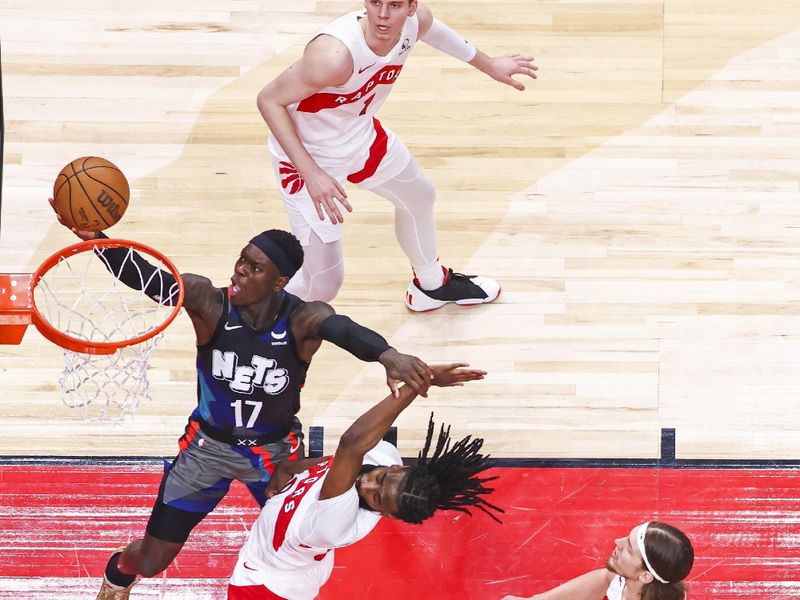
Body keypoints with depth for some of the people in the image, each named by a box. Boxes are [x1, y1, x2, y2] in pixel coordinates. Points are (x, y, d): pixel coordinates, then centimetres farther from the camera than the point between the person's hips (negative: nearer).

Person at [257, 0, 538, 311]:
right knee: (324, 284, -6)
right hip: (307, 156, -7)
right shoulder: (335, 55, -42)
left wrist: (487, 64, 21)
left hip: (361, 134, 7)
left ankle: (431, 285, 59)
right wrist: (311, 174, -35)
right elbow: (269, 100, -30)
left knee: (419, 197, 29)